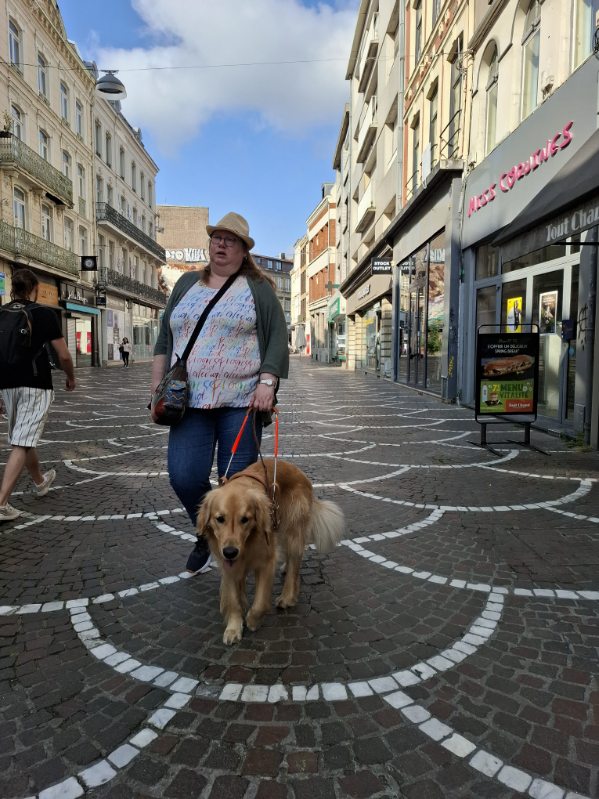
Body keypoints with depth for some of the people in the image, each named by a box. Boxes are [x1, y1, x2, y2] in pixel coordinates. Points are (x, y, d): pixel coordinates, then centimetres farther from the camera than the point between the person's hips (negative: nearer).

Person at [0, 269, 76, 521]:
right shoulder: (44, 314, -4)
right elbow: (63, 355, -6)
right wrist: (71, 377, 13)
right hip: (35, 385, -5)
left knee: (23, 439, 21)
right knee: (21, 444, -6)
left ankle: (40, 482, 41)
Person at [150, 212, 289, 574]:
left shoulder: (258, 288, 6)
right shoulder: (187, 284, 17)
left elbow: (278, 338, -1)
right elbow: (165, 340, 18)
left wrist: (267, 382, -14)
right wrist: (157, 390, 12)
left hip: (241, 400, -3)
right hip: (191, 400, 3)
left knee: (237, 481, -1)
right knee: (184, 476, -8)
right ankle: (207, 534, 19)